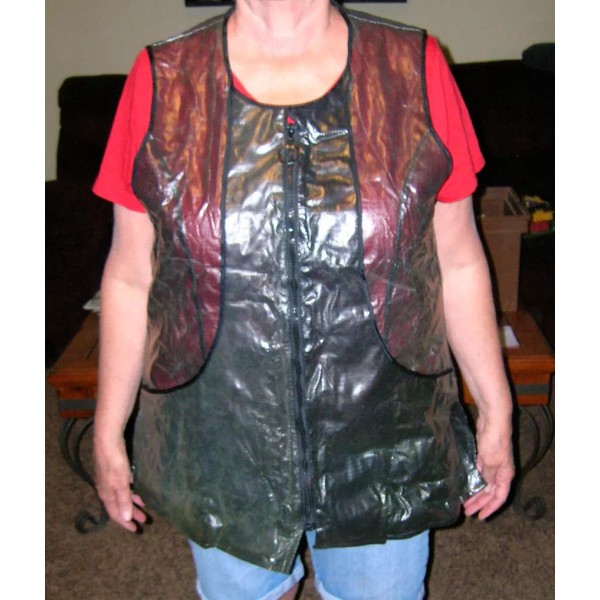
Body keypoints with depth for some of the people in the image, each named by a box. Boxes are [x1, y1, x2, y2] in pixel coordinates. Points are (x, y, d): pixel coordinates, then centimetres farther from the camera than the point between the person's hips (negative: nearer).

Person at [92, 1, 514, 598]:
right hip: (220, 453, 1)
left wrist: (495, 412, 4)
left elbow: (459, 262, -1)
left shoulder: (415, 67, -8)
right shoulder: (163, 79, -8)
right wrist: (108, 434, 4)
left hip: (383, 454, 0)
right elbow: (130, 278, -2)